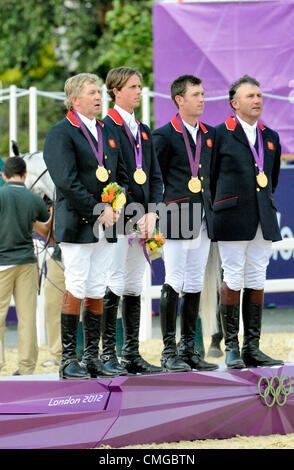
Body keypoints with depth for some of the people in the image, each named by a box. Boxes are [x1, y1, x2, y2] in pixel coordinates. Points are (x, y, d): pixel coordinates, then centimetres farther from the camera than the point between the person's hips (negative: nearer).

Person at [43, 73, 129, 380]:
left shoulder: (108, 132, 17)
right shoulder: (61, 134, -6)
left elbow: (121, 175, 21)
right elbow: (67, 182, -14)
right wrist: (98, 211, -15)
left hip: (104, 226, 6)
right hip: (76, 224, -6)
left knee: (97, 292, 7)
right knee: (75, 290, -7)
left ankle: (92, 357, 11)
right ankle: (68, 358, -3)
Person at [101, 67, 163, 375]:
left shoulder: (144, 131, 18)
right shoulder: (105, 127, -6)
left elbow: (155, 177, 17)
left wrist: (151, 214, 1)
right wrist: (131, 217, -15)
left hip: (140, 220, 7)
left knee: (134, 289, 8)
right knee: (113, 287, -8)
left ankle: (131, 355, 11)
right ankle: (107, 354, -4)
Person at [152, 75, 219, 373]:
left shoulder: (209, 134, 15)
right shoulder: (164, 135, -5)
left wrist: (210, 208, 15)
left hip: (202, 221, 6)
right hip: (176, 219, -6)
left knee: (195, 285, 8)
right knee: (173, 284, -6)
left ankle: (189, 348, 13)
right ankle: (169, 351, -1)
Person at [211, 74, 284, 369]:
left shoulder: (271, 137, 14)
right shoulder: (221, 134, -2)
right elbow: (209, 176, 2)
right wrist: (223, 206, 5)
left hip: (263, 222, 5)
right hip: (233, 221, -5)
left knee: (256, 284, 6)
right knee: (232, 283, -4)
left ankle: (252, 348, 10)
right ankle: (231, 349, 0)